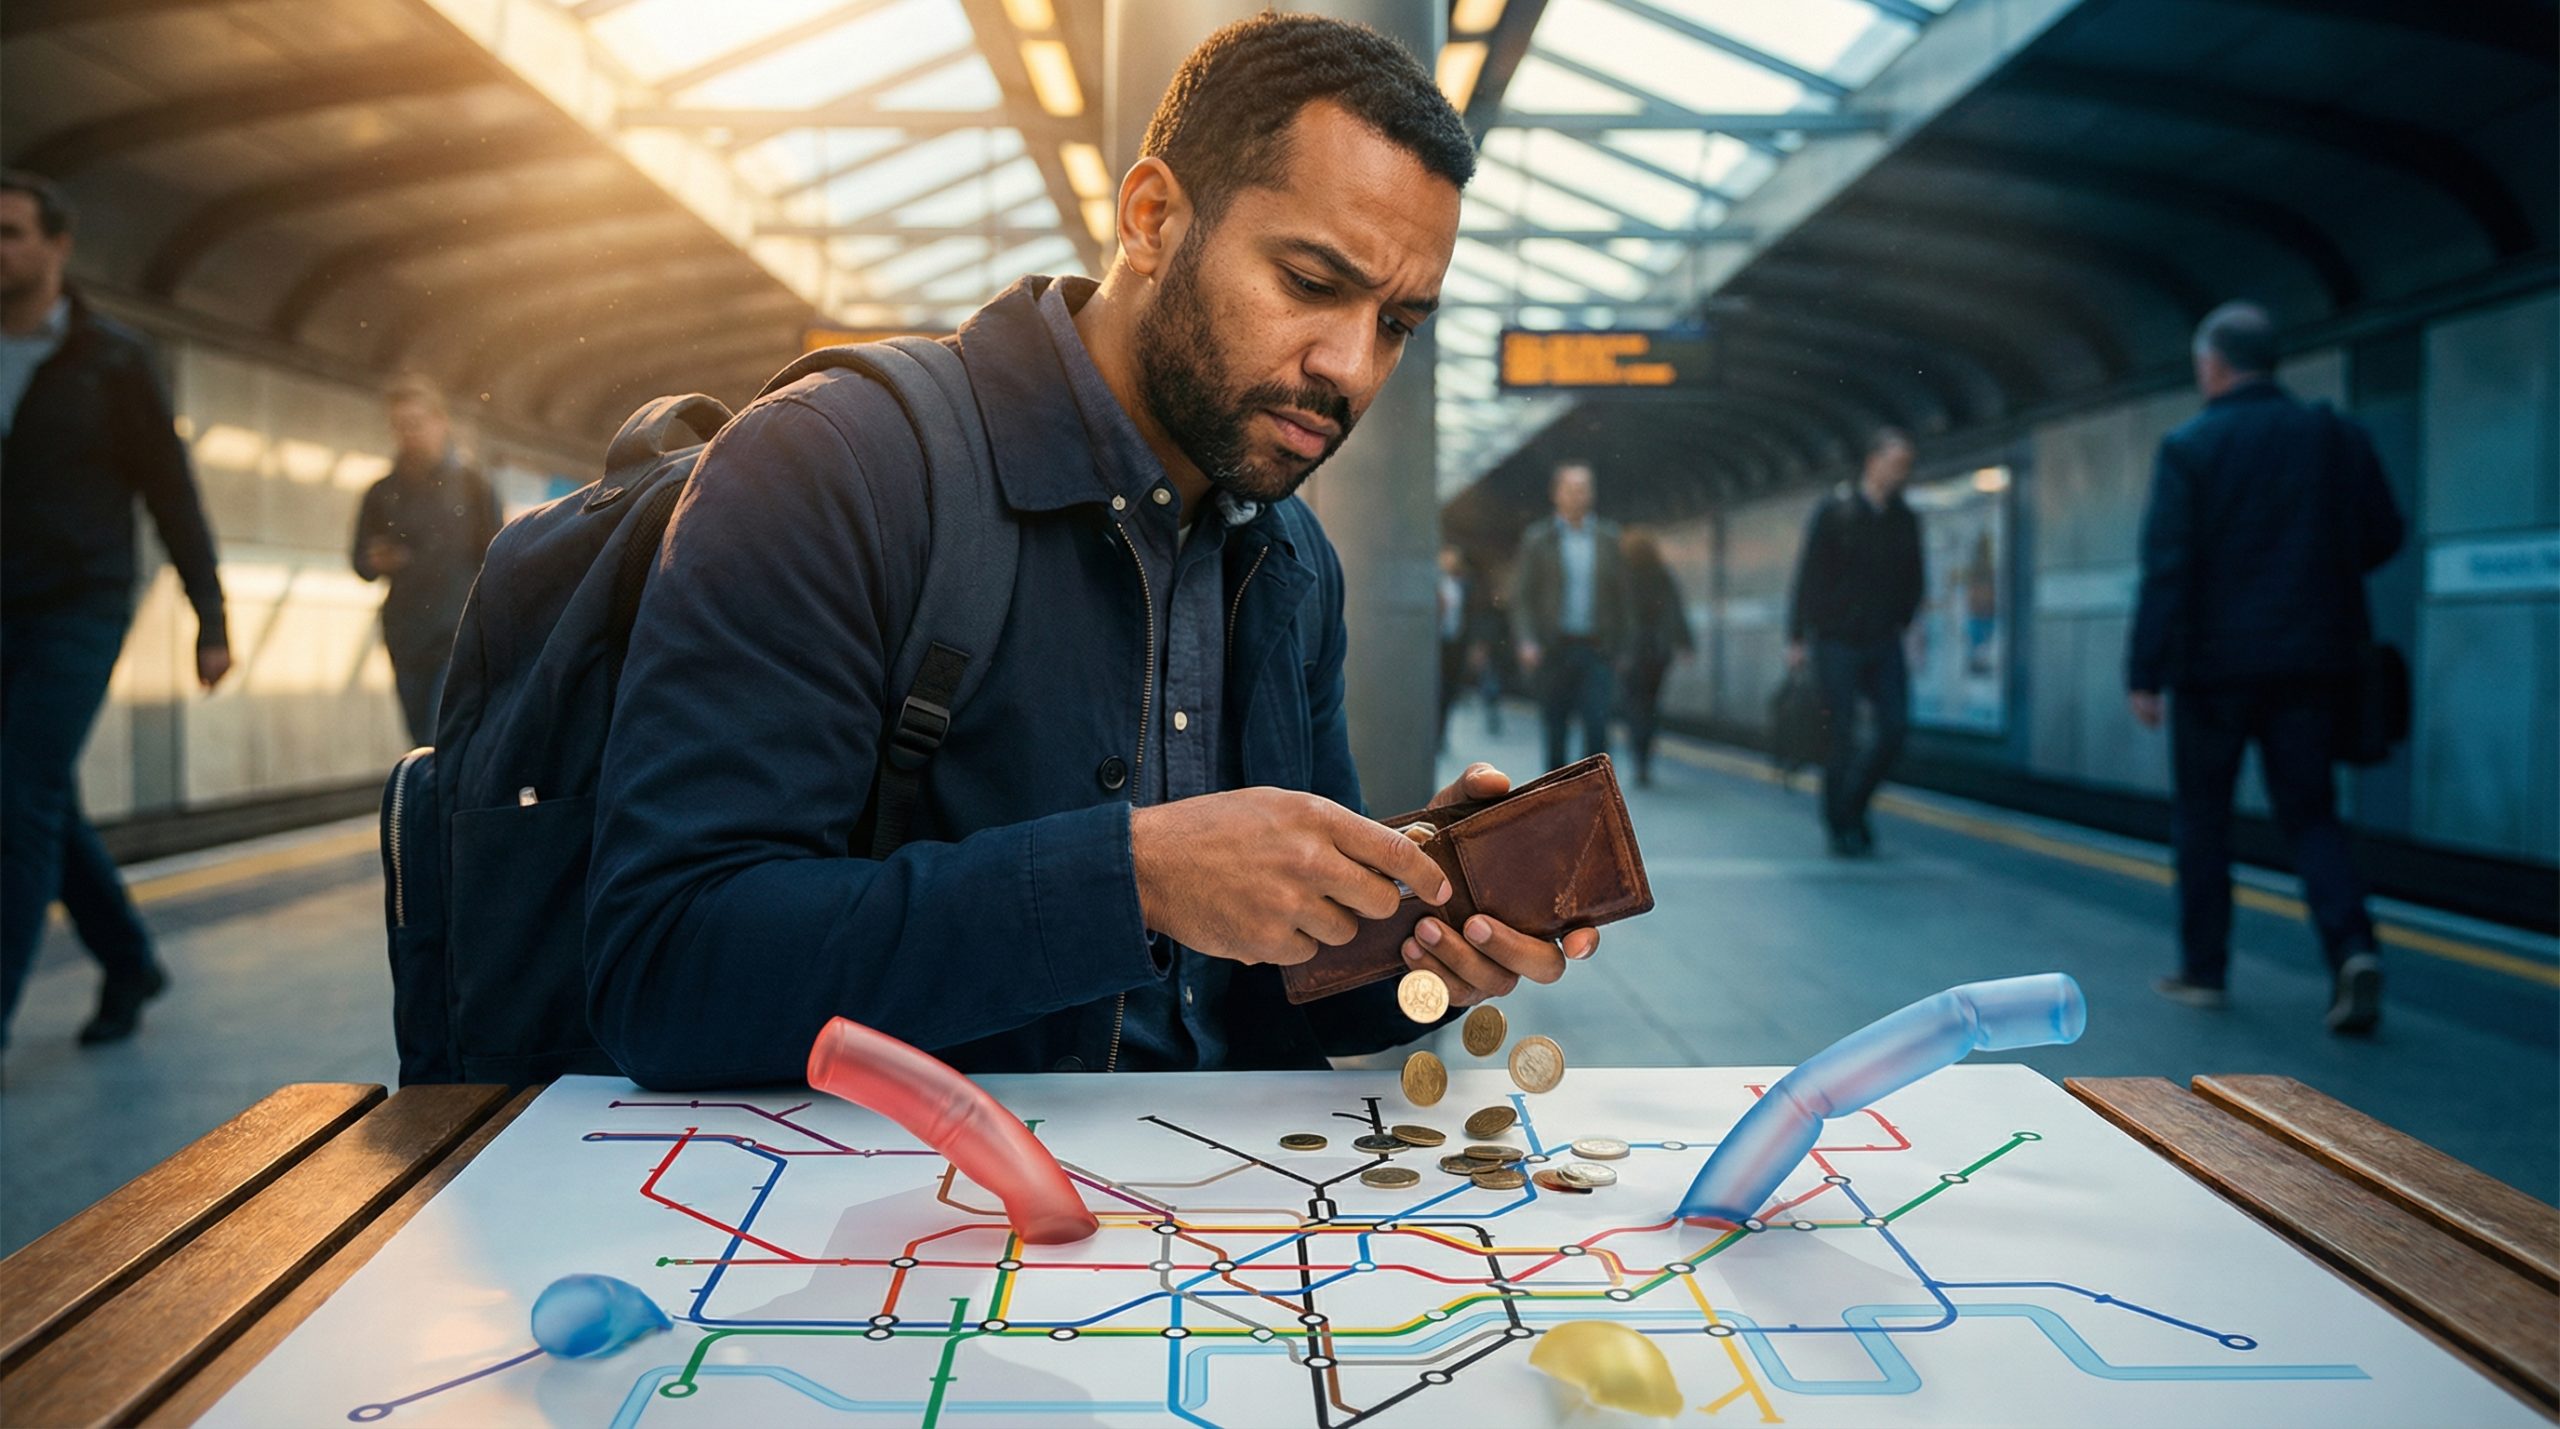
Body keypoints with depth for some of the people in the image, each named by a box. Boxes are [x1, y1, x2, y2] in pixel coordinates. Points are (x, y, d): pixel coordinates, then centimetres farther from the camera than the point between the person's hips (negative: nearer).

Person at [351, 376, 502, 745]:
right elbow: (362, 564, 16)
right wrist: (376, 562, -8)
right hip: (406, 642, 4)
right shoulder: (382, 494, 11)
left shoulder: (470, 484, 2)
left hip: (460, 638, -4)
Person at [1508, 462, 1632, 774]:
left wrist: (1621, 648, 8)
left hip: (1597, 651, 0)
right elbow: (1521, 596, 0)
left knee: (1597, 726, -14)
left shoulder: (1609, 538, 8)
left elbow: (1623, 594, 11)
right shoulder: (1536, 540, 4)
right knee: (1555, 732, 5)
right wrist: (1526, 641, -13)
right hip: (1553, 651, 0)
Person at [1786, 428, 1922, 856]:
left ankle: (1854, 804, 16)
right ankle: (1839, 825, 10)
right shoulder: (1834, 512, -6)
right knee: (1841, 737, -3)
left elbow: (1912, 580, 18)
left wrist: (1903, 624, 9)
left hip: (1883, 644, 5)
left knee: (1895, 728, -5)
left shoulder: (1905, 519, 8)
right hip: (1836, 642, -4)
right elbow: (1809, 577, -6)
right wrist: (1797, 638, -8)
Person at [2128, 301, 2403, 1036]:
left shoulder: (2188, 447, -7)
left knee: (2201, 816, 10)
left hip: (2216, 663, -3)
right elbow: (2383, 537, 6)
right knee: (2310, 811, 10)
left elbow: (2167, 568, -13)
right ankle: (2353, 945, -12)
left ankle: (2203, 968, 16)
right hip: (2312, 662, 3)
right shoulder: (2339, 436, 3)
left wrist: (2144, 672, -12)